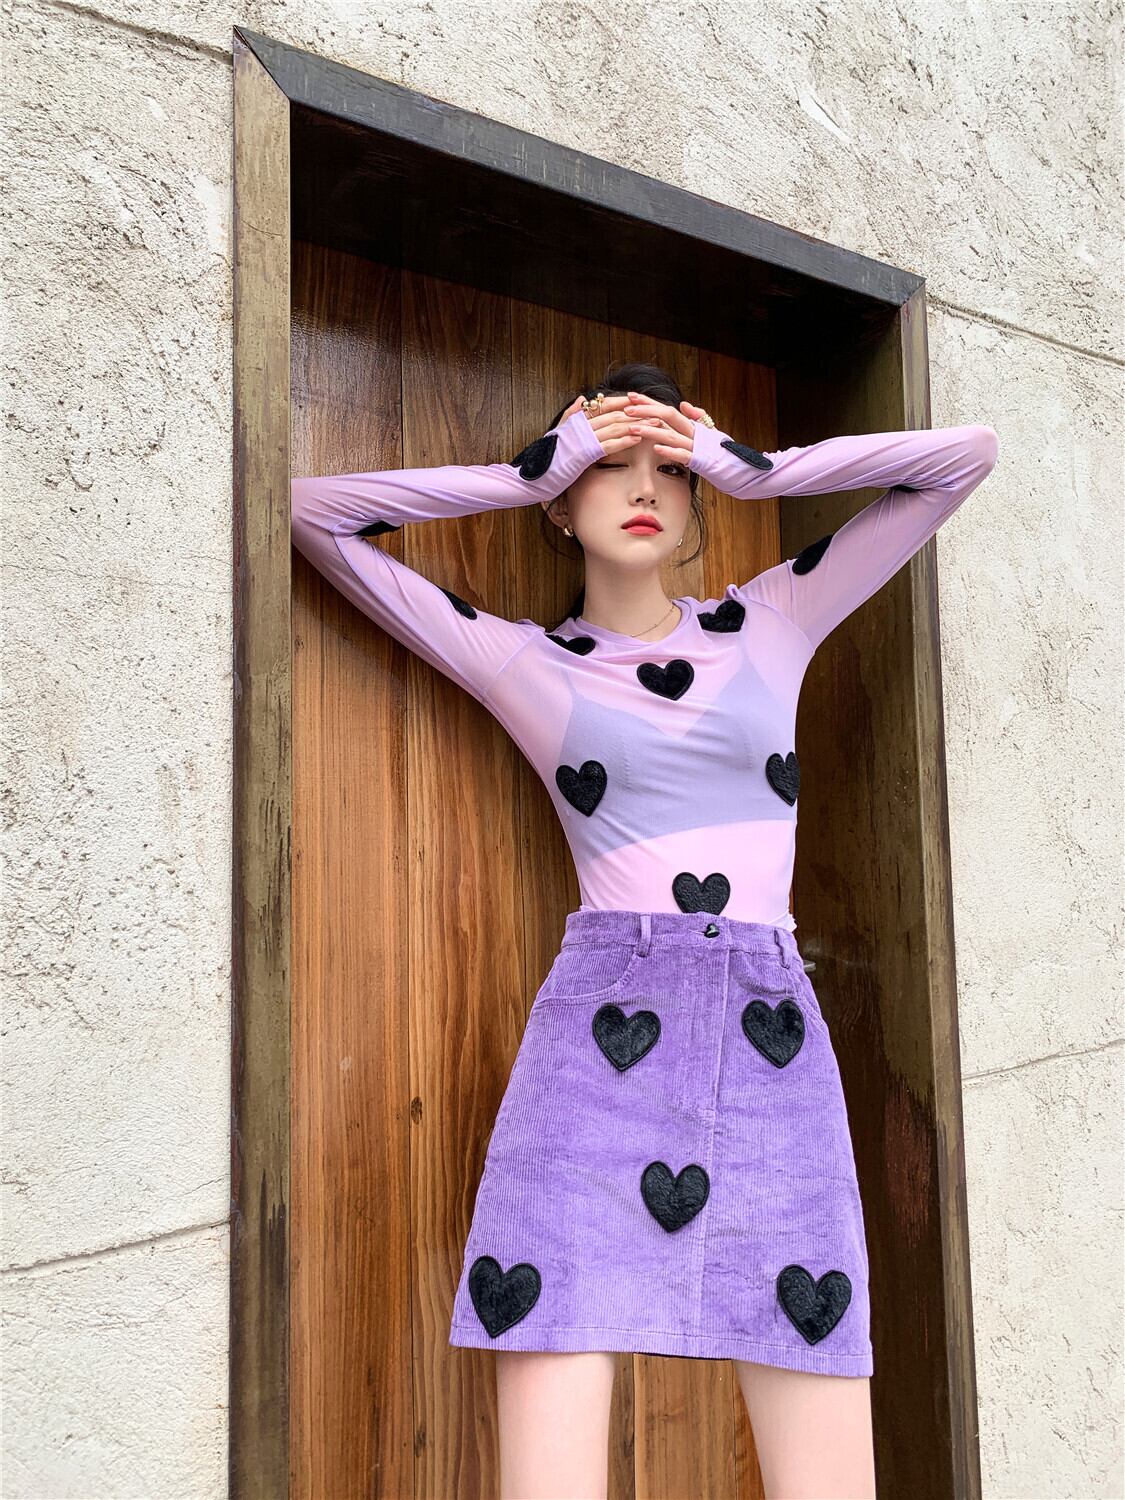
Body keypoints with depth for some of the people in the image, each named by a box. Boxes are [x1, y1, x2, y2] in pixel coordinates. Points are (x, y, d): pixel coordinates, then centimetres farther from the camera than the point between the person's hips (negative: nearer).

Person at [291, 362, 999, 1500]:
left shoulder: (772, 623, 16)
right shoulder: (523, 662, 11)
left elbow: (967, 456, 17)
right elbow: (316, 511, 9)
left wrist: (742, 464, 12)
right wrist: (536, 465, 9)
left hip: (774, 1040, 2)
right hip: (596, 1036, -1)